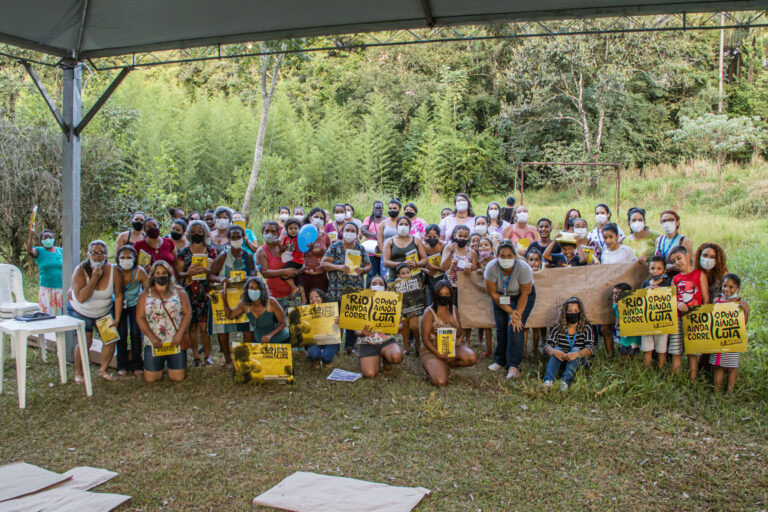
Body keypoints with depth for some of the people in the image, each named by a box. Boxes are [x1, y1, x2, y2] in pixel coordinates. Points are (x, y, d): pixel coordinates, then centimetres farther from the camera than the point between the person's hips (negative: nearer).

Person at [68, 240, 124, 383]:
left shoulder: (114, 271, -18)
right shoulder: (80, 271, -24)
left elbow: (118, 296, -9)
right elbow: (81, 298, -34)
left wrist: (117, 318, -9)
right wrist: (94, 279, -38)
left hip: (105, 312, 3)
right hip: (80, 312, -2)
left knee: (110, 339, -4)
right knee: (85, 342, -13)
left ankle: (103, 370, 19)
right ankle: (78, 373, 9)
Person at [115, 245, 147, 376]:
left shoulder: (140, 272, -24)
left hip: (135, 304, 0)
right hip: (119, 304, 1)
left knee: (136, 332, -7)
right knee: (121, 332, -5)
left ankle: (136, 365, 9)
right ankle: (122, 365, 12)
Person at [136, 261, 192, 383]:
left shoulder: (179, 292, 8)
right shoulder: (145, 295, 9)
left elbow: (187, 313, 0)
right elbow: (140, 318, 1)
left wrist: (179, 335, -12)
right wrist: (152, 337, -11)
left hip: (176, 342, 0)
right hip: (154, 343, 1)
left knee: (178, 378, -3)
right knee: (151, 378, -4)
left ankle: (171, 364, 31)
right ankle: (160, 365, 30)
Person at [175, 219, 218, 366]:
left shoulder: (211, 251, 8)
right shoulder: (184, 252, 8)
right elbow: (178, 273, 3)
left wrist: (207, 271, -15)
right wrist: (188, 273, -17)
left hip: (206, 293, -1)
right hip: (189, 293, 1)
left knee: (204, 326, -4)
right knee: (192, 326, 0)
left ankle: (207, 355, 7)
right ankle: (196, 356, 9)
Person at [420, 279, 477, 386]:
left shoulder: (453, 309, 6)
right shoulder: (429, 312, -10)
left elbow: (460, 333, 11)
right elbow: (425, 339, -13)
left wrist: (456, 327, -14)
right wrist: (439, 355, -23)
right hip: (431, 350, -5)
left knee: (471, 358, -26)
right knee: (441, 382, -28)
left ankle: (445, 365, -1)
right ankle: (433, 367, 7)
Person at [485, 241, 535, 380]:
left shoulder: (523, 268, -32)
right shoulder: (491, 268, -28)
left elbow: (525, 293, -21)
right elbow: (493, 293, -18)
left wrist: (517, 314, -23)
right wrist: (510, 312, -19)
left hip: (522, 297, -2)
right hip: (501, 297, 3)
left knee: (514, 328, -16)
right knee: (501, 328, -2)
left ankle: (513, 366, -13)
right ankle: (501, 361, 17)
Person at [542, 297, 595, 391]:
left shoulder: (586, 329, 1)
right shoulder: (558, 329, 4)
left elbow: (590, 348, -13)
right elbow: (547, 346, -6)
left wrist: (577, 354, -34)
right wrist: (553, 351, -31)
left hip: (579, 362, -1)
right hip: (561, 362, 1)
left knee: (575, 350, -28)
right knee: (557, 349, -26)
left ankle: (565, 381, -49)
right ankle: (548, 381, -48)